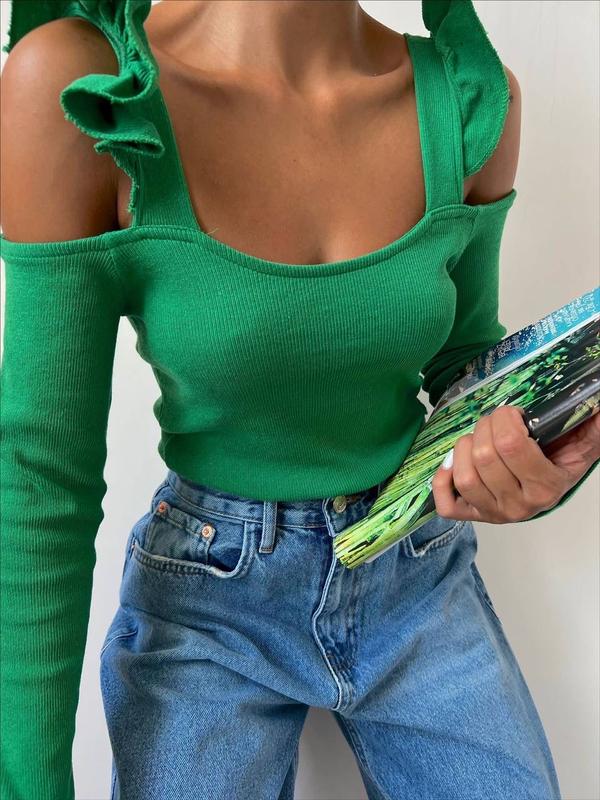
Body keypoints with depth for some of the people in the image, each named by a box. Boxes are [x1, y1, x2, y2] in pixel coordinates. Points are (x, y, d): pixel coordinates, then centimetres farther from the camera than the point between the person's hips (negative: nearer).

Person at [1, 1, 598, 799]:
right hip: (207, 600, -2)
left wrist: (521, 459, -19)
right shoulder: (79, 83, -21)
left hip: (421, 572, 3)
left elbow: (466, 352, 4)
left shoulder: (474, 98, -10)